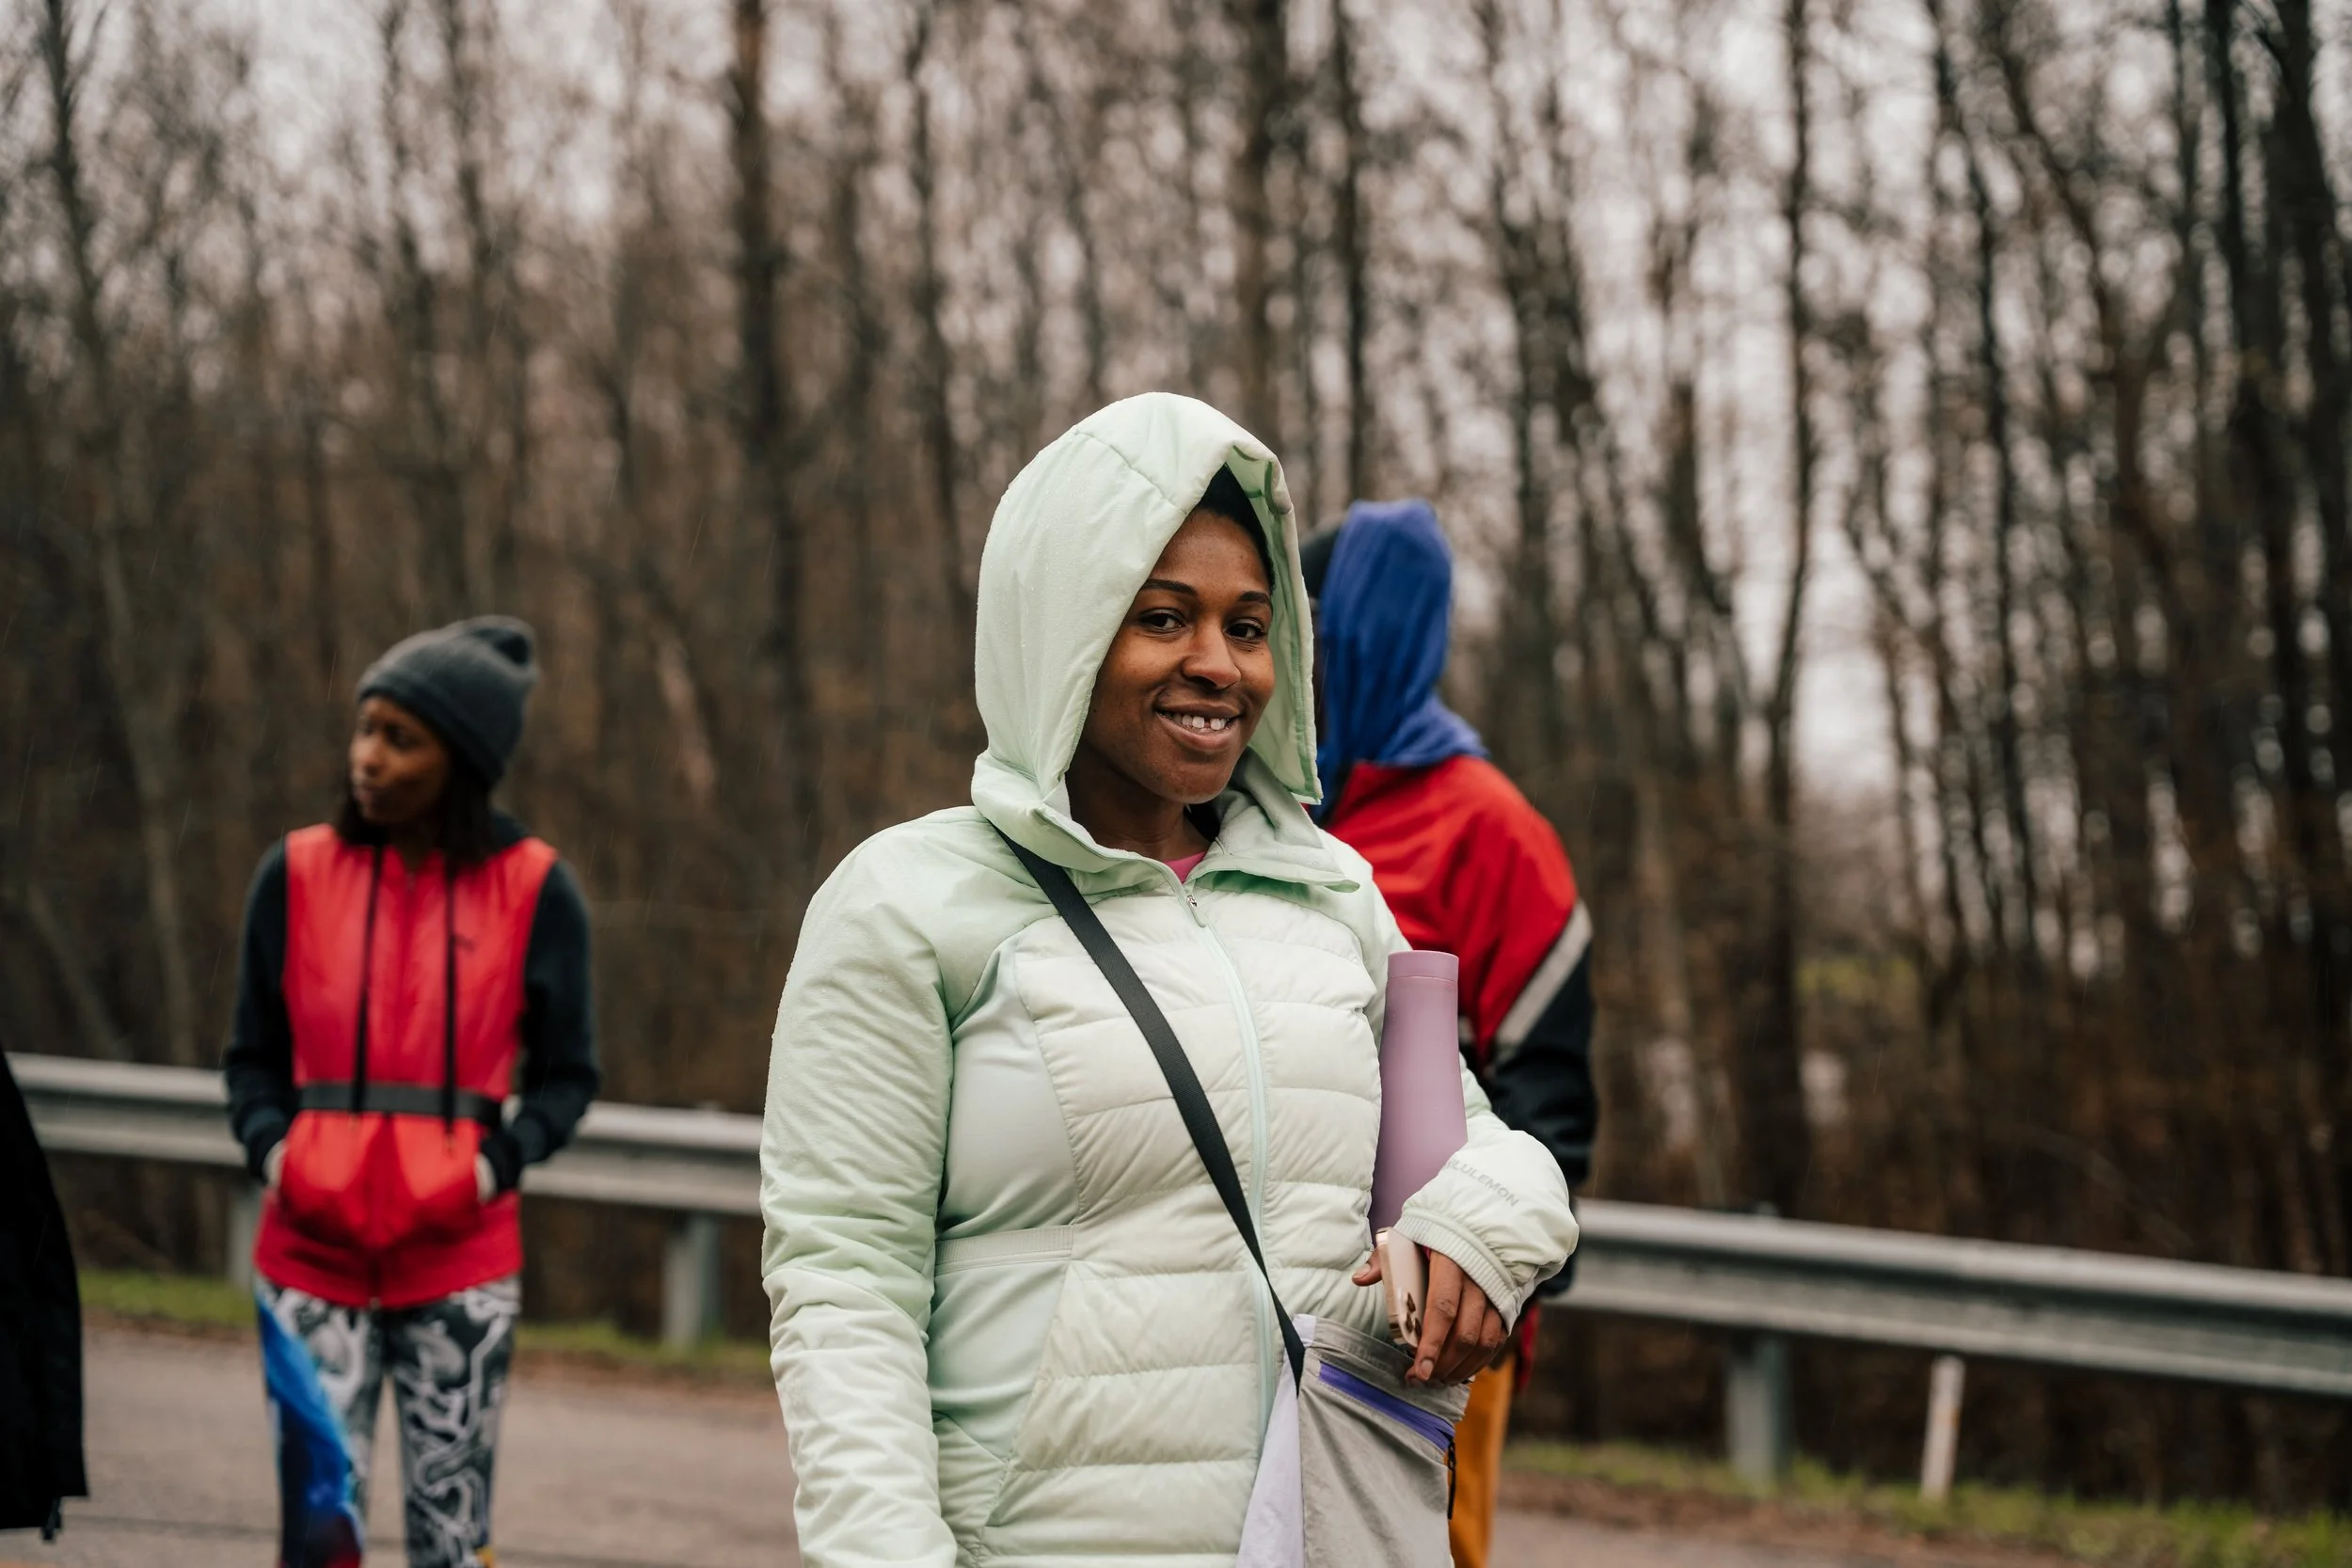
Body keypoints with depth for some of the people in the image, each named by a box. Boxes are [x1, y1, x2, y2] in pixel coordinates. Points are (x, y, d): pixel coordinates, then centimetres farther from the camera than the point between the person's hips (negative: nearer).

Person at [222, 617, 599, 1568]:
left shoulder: (533, 892, -1)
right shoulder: (298, 875, 3)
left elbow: (565, 1073, 6)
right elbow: (254, 1057, 11)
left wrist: (495, 1164, -12)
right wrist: (272, 1151, -9)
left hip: (458, 1263, -1)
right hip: (312, 1254, 1)